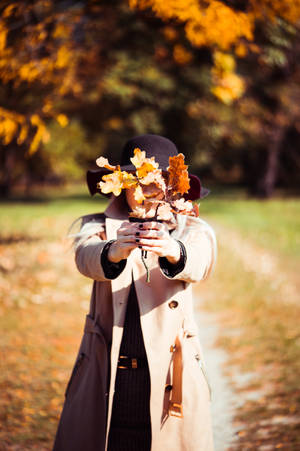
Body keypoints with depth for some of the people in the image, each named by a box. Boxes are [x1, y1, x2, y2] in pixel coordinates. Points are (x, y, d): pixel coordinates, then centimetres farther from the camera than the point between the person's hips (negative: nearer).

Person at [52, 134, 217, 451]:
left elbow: (199, 262, -19)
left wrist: (172, 250, -43)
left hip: (170, 379, 0)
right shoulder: (100, 225, 6)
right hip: (105, 382, 1)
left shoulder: (192, 231, 4)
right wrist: (113, 251, -41)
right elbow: (86, 257, -18)